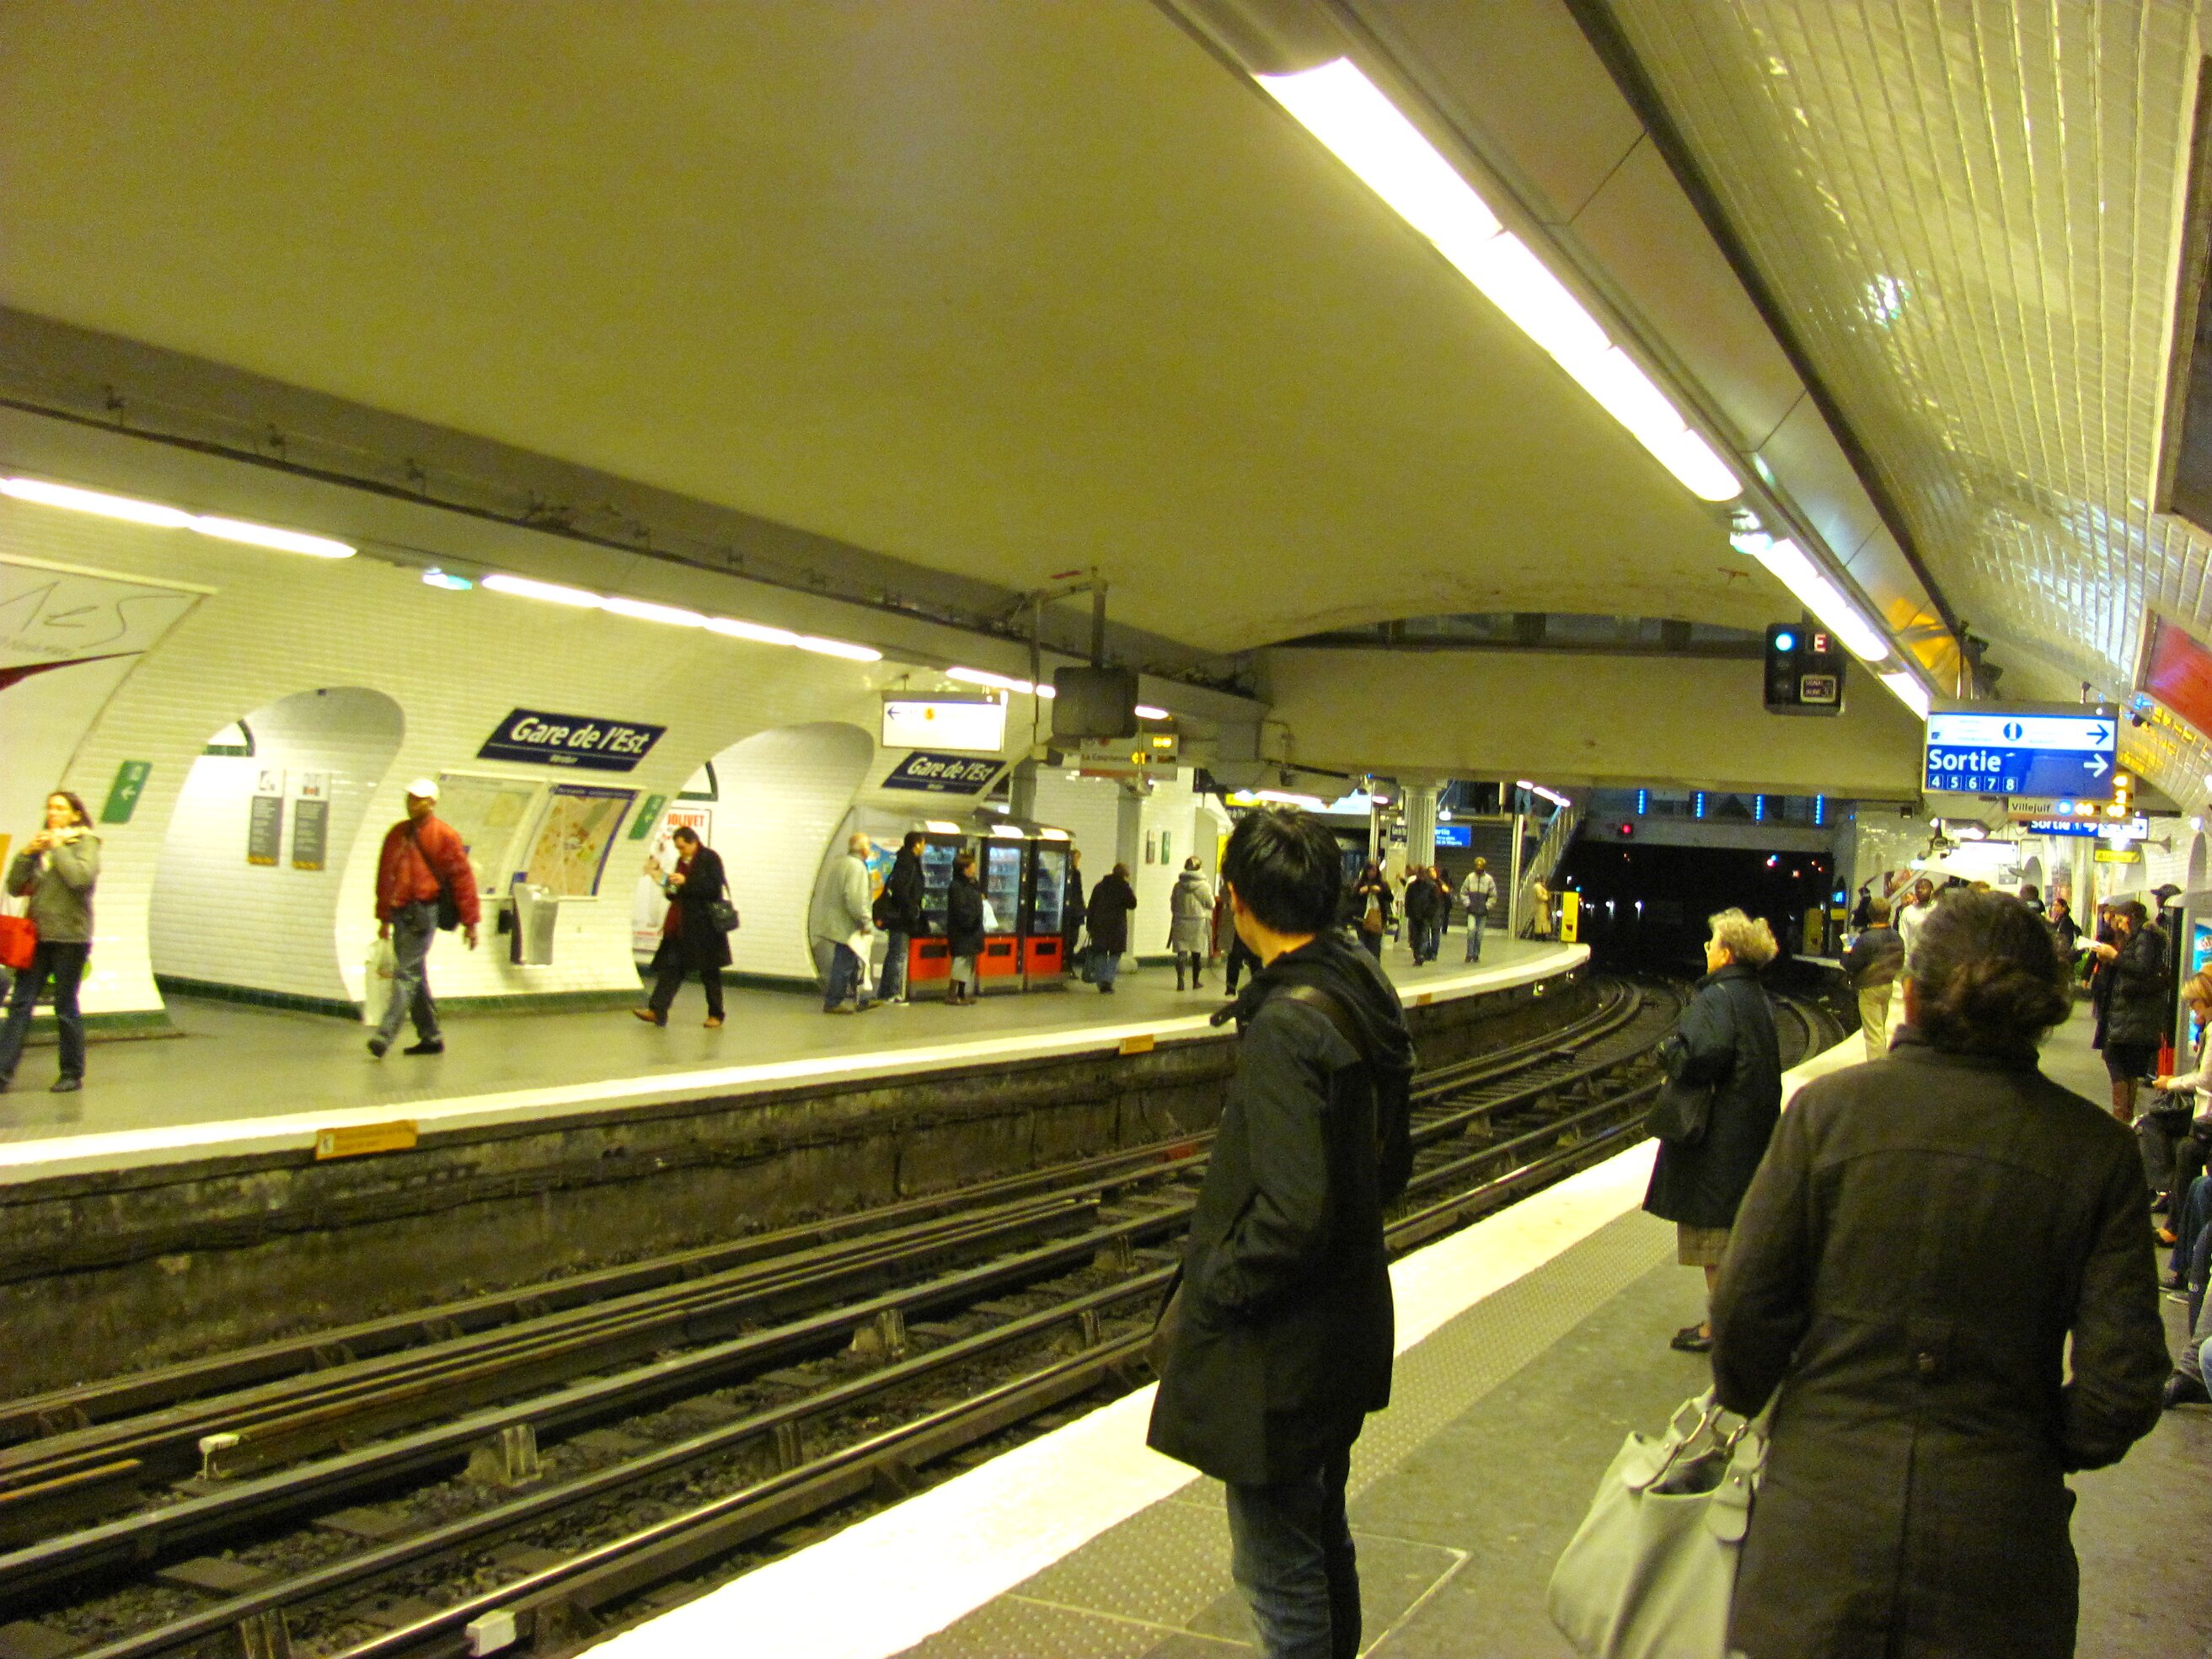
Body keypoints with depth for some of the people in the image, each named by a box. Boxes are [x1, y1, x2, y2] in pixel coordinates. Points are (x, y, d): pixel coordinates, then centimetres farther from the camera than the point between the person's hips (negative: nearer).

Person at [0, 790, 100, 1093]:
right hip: (38, 935, 5)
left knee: (66, 1007, 1)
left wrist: (58, 848, -12)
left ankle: (72, 1074, 11)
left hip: (70, 936, -5)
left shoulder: (85, 842, -1)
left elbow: (83, 877, -20)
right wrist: (26, 853, -2)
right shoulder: (41, 844, 15)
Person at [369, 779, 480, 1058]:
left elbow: (462, 878, -6)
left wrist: (470, 922, -7)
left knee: (407, 973, -12)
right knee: (415, 976, 11)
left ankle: (385, 1035, -17)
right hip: (401, 913, 7)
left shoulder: (445, 836, -5)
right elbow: (385, 875, 20)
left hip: (423, 912, -7)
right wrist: (384, 917, 21)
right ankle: (431, 1037, 19)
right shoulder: (397, 833, 14)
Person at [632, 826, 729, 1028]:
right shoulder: (682, 861, 14)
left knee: (709, 971, 3)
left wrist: (686, 882, -21)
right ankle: (657, 1011, -5)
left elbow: (714, 888, -18)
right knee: (670, 966, -2)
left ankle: (715, 1016, 14)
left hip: (704, 925, -7)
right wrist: (670, 889, -1)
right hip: (682, 926, 7)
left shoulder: (710, 858, -7)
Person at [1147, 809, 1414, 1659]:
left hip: (1279, 1353, -9)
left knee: (1280, 1574, 8)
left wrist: (1200, 1300, -15)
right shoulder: (1361, 991, 1)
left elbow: (1291, 1214, -29)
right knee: (1324, 1542, 26)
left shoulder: (1286, 1024, -26)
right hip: (1345, 1326, 9)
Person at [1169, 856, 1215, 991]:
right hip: (1199, 923, -1)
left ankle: (1180, 979, -13)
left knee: (1181, 953, 2)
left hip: (1180, 922, 1)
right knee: (1197, 954, 12)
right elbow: (1211, 905, -4)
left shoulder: (1178, 885, -3)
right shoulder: (1204, 886, -11)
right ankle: (1196, 981, 21)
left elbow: (1172, 904, 5)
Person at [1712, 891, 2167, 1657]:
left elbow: (1748, 1308, -7)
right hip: (1997, 1529, 2)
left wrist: (1740, 1397, 13)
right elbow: (2122, 1384, -5)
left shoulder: (1828, 1107, -9)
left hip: (1821, 1519, -1)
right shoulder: (2095, 1148, -5)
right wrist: (2035, 1447, 14)